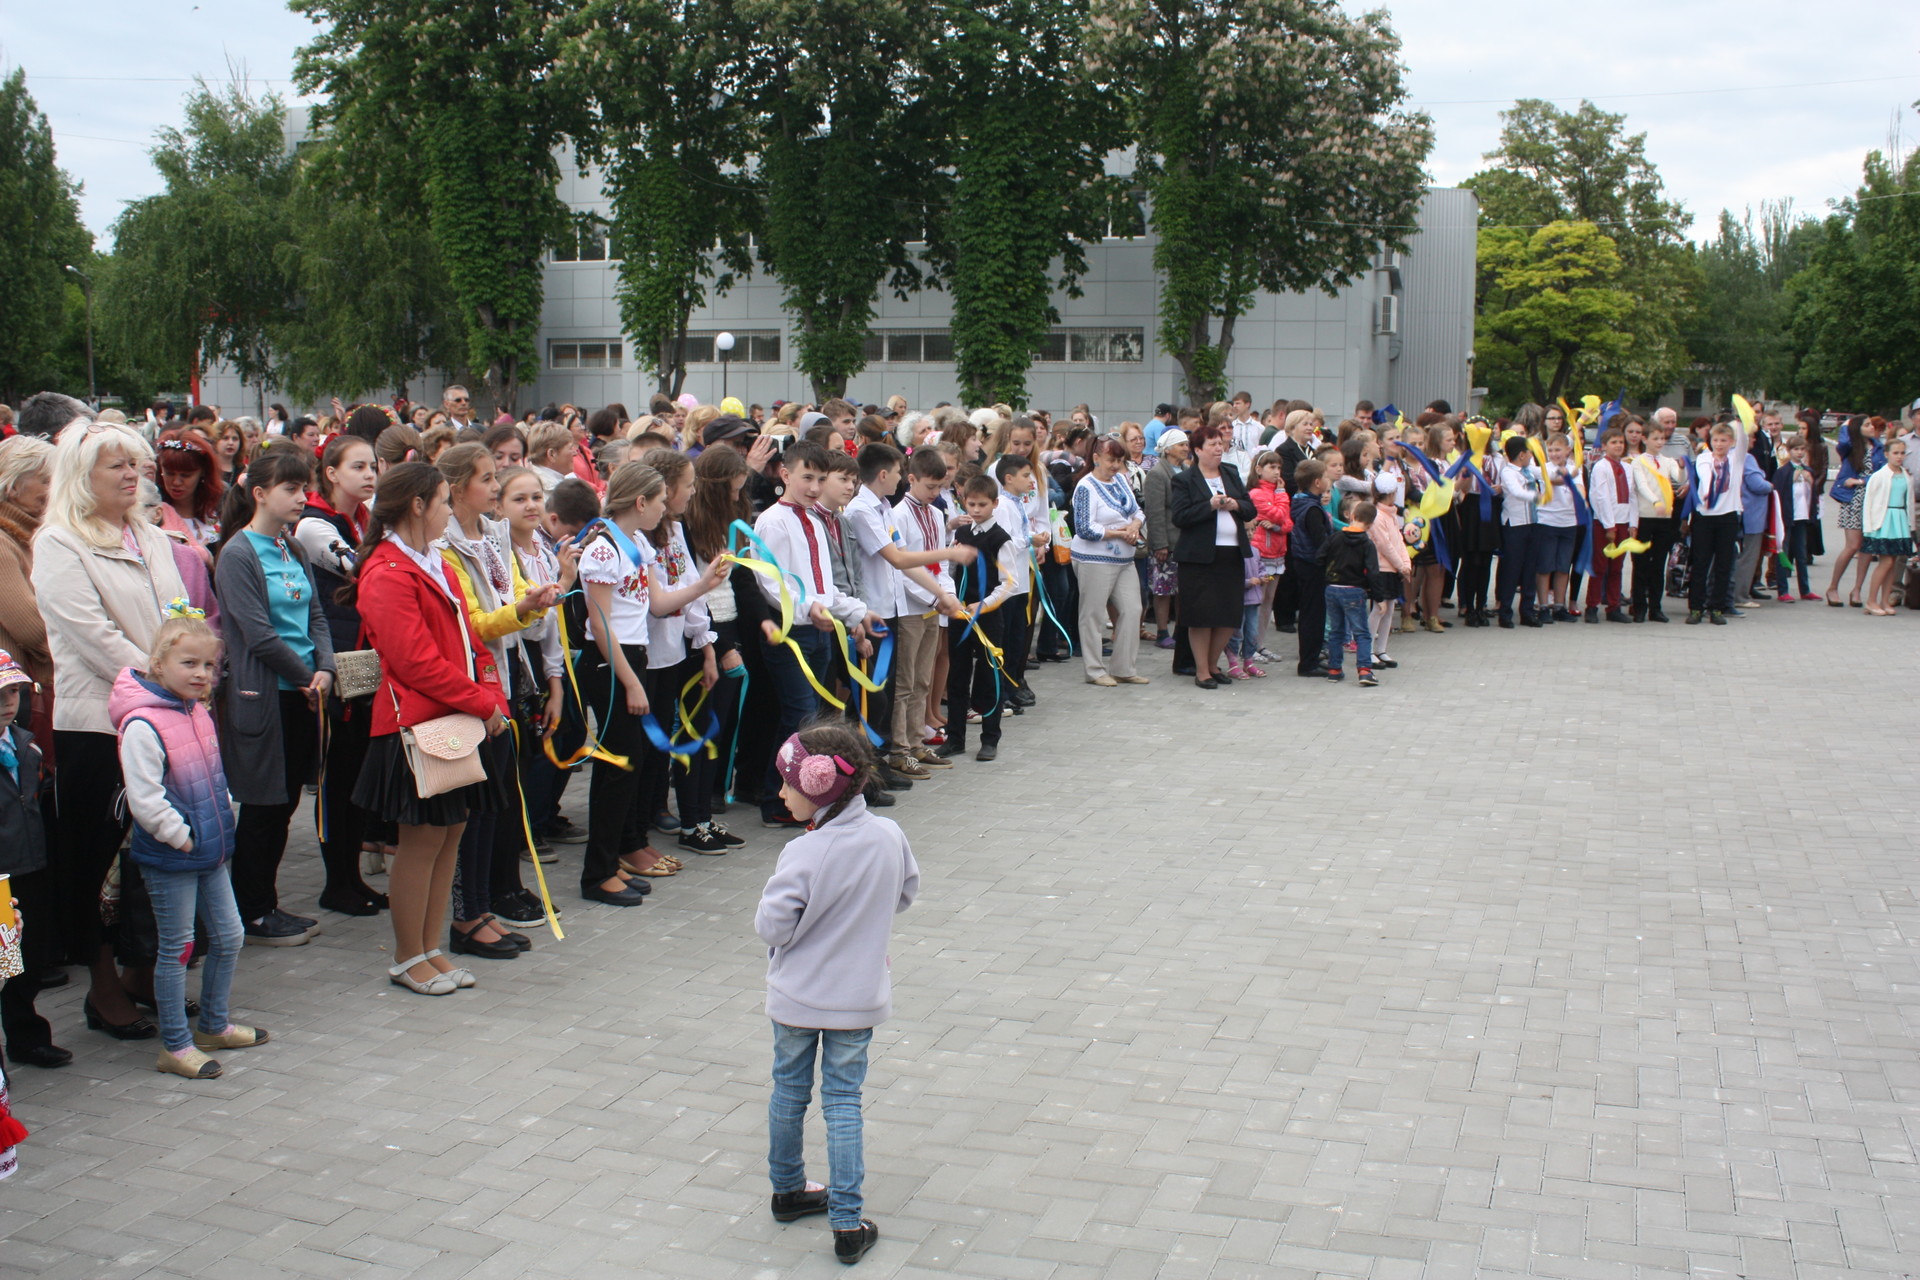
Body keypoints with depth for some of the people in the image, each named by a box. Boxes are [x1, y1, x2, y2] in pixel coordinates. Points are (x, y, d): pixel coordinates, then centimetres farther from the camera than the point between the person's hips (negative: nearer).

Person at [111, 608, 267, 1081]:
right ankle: (174, 1045, 13)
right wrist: (183, 837, -19)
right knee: (177, 948, 1)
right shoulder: (142, 726, -20)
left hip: (210, 853, 8)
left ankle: (214, 1026, 32)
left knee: (229, 936, 15)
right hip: (169, 859, -8)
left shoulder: (199, 714, 8)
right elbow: (144, 800, -24)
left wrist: (226, 820, 12)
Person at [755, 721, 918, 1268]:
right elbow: (905, 894, 6)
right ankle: (847, 1225, 8)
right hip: (859, 998, 3)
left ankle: (788, 1191, 37)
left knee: (789, 1092, 19)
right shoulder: (889, 836, -11)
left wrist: (777, 905, 0)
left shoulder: (803, 855, -25)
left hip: (796, 997, -3)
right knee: (843, 1101, 10)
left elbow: (771, 928, -20)